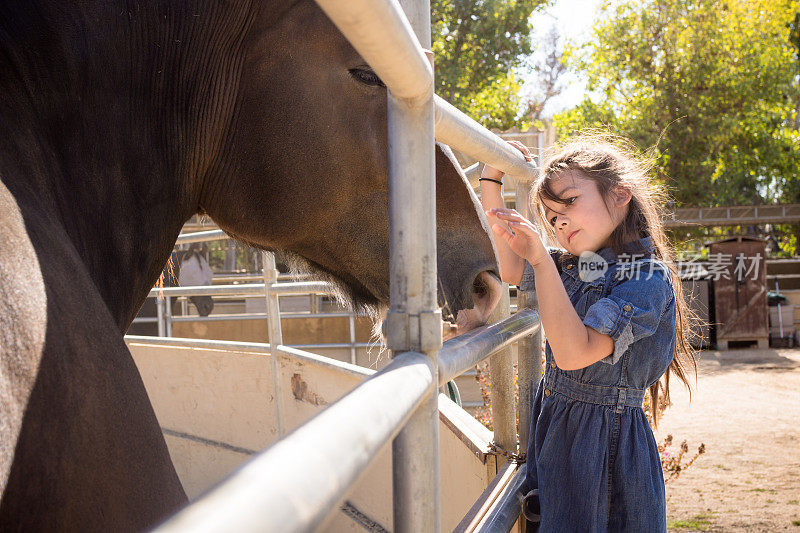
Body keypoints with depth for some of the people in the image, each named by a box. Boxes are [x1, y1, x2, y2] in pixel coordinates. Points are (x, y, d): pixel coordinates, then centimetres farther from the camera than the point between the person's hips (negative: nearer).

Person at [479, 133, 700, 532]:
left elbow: (573, 352, -26)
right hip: (551, 426, 7)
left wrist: (541, 261, -25)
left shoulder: (648, 278, -17)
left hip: (605, 437, -7)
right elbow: (512, 270, 21)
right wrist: (491, 178, 14)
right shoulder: (569, 266, 5)